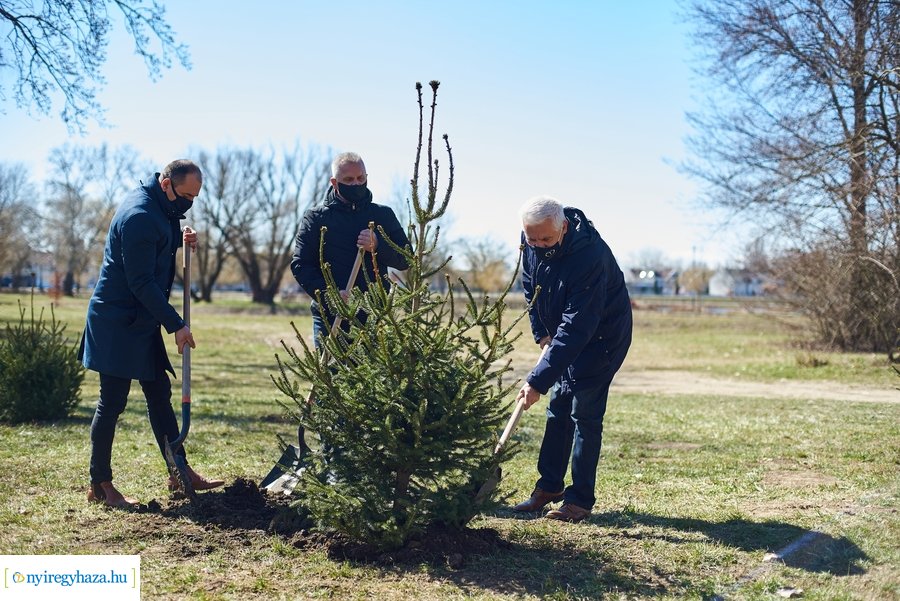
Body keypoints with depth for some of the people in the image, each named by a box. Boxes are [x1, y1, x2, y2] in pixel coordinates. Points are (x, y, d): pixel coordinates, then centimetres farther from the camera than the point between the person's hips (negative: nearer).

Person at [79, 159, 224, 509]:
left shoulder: (162, 208, 9)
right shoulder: (139, 215, -22)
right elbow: (141, 282, -23)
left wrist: (180, 240, 4)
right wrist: (175, 324, -20)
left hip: (142, 322, 10)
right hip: (117, 322, -10)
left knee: (160, 394, 13)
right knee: (113, 401, -3)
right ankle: (100, 485, 6)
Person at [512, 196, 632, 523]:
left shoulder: (590, 256, -37)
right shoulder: (532, 241, -14)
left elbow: (576, 328, -39)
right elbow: (530, 285, 8)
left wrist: (538, 380, -40)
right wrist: (541, 332, 1)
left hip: (603, 337, -7)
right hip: (565, 335, 7)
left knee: (585, 414, -8)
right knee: (558, 409, 10)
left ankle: (580, 499, 1)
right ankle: (549, 486, 20)